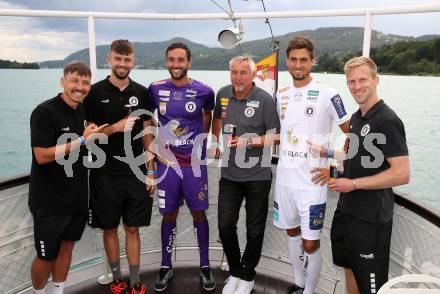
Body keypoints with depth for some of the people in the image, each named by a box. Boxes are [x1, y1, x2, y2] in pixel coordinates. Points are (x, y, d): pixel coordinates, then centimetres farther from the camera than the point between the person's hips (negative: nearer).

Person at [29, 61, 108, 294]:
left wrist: (97, 134, 1)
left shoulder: (84, 111, 5)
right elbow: (41, 156, -22)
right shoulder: (44, 112, -16)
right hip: (49, 201, -6)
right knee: (46, 256, 8)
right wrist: (81, 140, -24)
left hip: (77, 197, 6)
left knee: (66, 247, 18)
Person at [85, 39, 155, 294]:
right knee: (110, 228, 11)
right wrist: (115, 127, -17)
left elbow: (147, 134, 7)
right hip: (105, 174, -1)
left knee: (133, 229, 9)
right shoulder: (95, 92, -2)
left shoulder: (142, 93, 4)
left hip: (136, 173, 1)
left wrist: (151, 172, 3)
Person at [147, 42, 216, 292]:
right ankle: (166, 267, 29)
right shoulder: (155, 89, -3)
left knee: (199, 214, 10)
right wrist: (153, 146, 9)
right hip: (167, 163, 1)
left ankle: (205, 266, 28)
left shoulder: (203, 91, -7)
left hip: (195, 164, -1)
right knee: (169, 216, 12)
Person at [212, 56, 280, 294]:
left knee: (254, 229, 9)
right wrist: (216, 140, 11)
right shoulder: (223, 94, 3)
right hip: (229, 174, 4)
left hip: (257, 176, -3)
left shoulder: (265, 99, -11)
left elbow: (275, 136, -9)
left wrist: (249, 142, -21)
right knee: (225, 226, 5)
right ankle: (234, 272, 29)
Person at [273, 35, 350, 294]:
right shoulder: (281, 94, 7)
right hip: (284, 178, 6)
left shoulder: (327, 95, -10)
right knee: (292, 232, 19)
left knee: (310, 243, 0)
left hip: (312, 182, -5)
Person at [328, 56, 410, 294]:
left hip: (371, 217, -8)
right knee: (350, 268, 23)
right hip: (346, 209, 8)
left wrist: (353, 184, -21)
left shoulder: (387, 120, -18)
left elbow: (402, 174, -23)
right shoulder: (356, 117, 8)